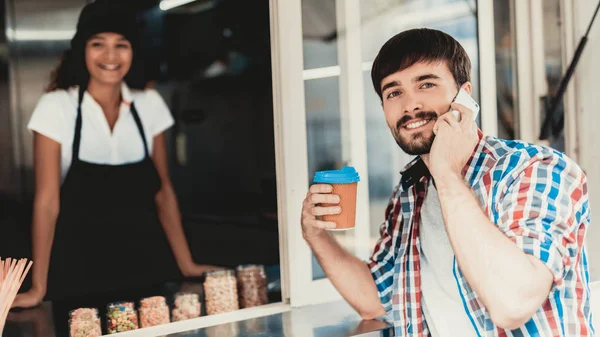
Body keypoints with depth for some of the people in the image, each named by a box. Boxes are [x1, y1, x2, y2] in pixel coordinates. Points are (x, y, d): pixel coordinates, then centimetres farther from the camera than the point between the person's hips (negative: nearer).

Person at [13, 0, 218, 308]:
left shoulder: (149, 104, 0)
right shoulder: (56, 107, -10)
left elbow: (163, 190, 6)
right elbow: (47, 200, -11)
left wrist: (186, 265, 1)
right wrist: (39, 289, -13)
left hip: (147, 264, 3)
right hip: (80, 270, -3)